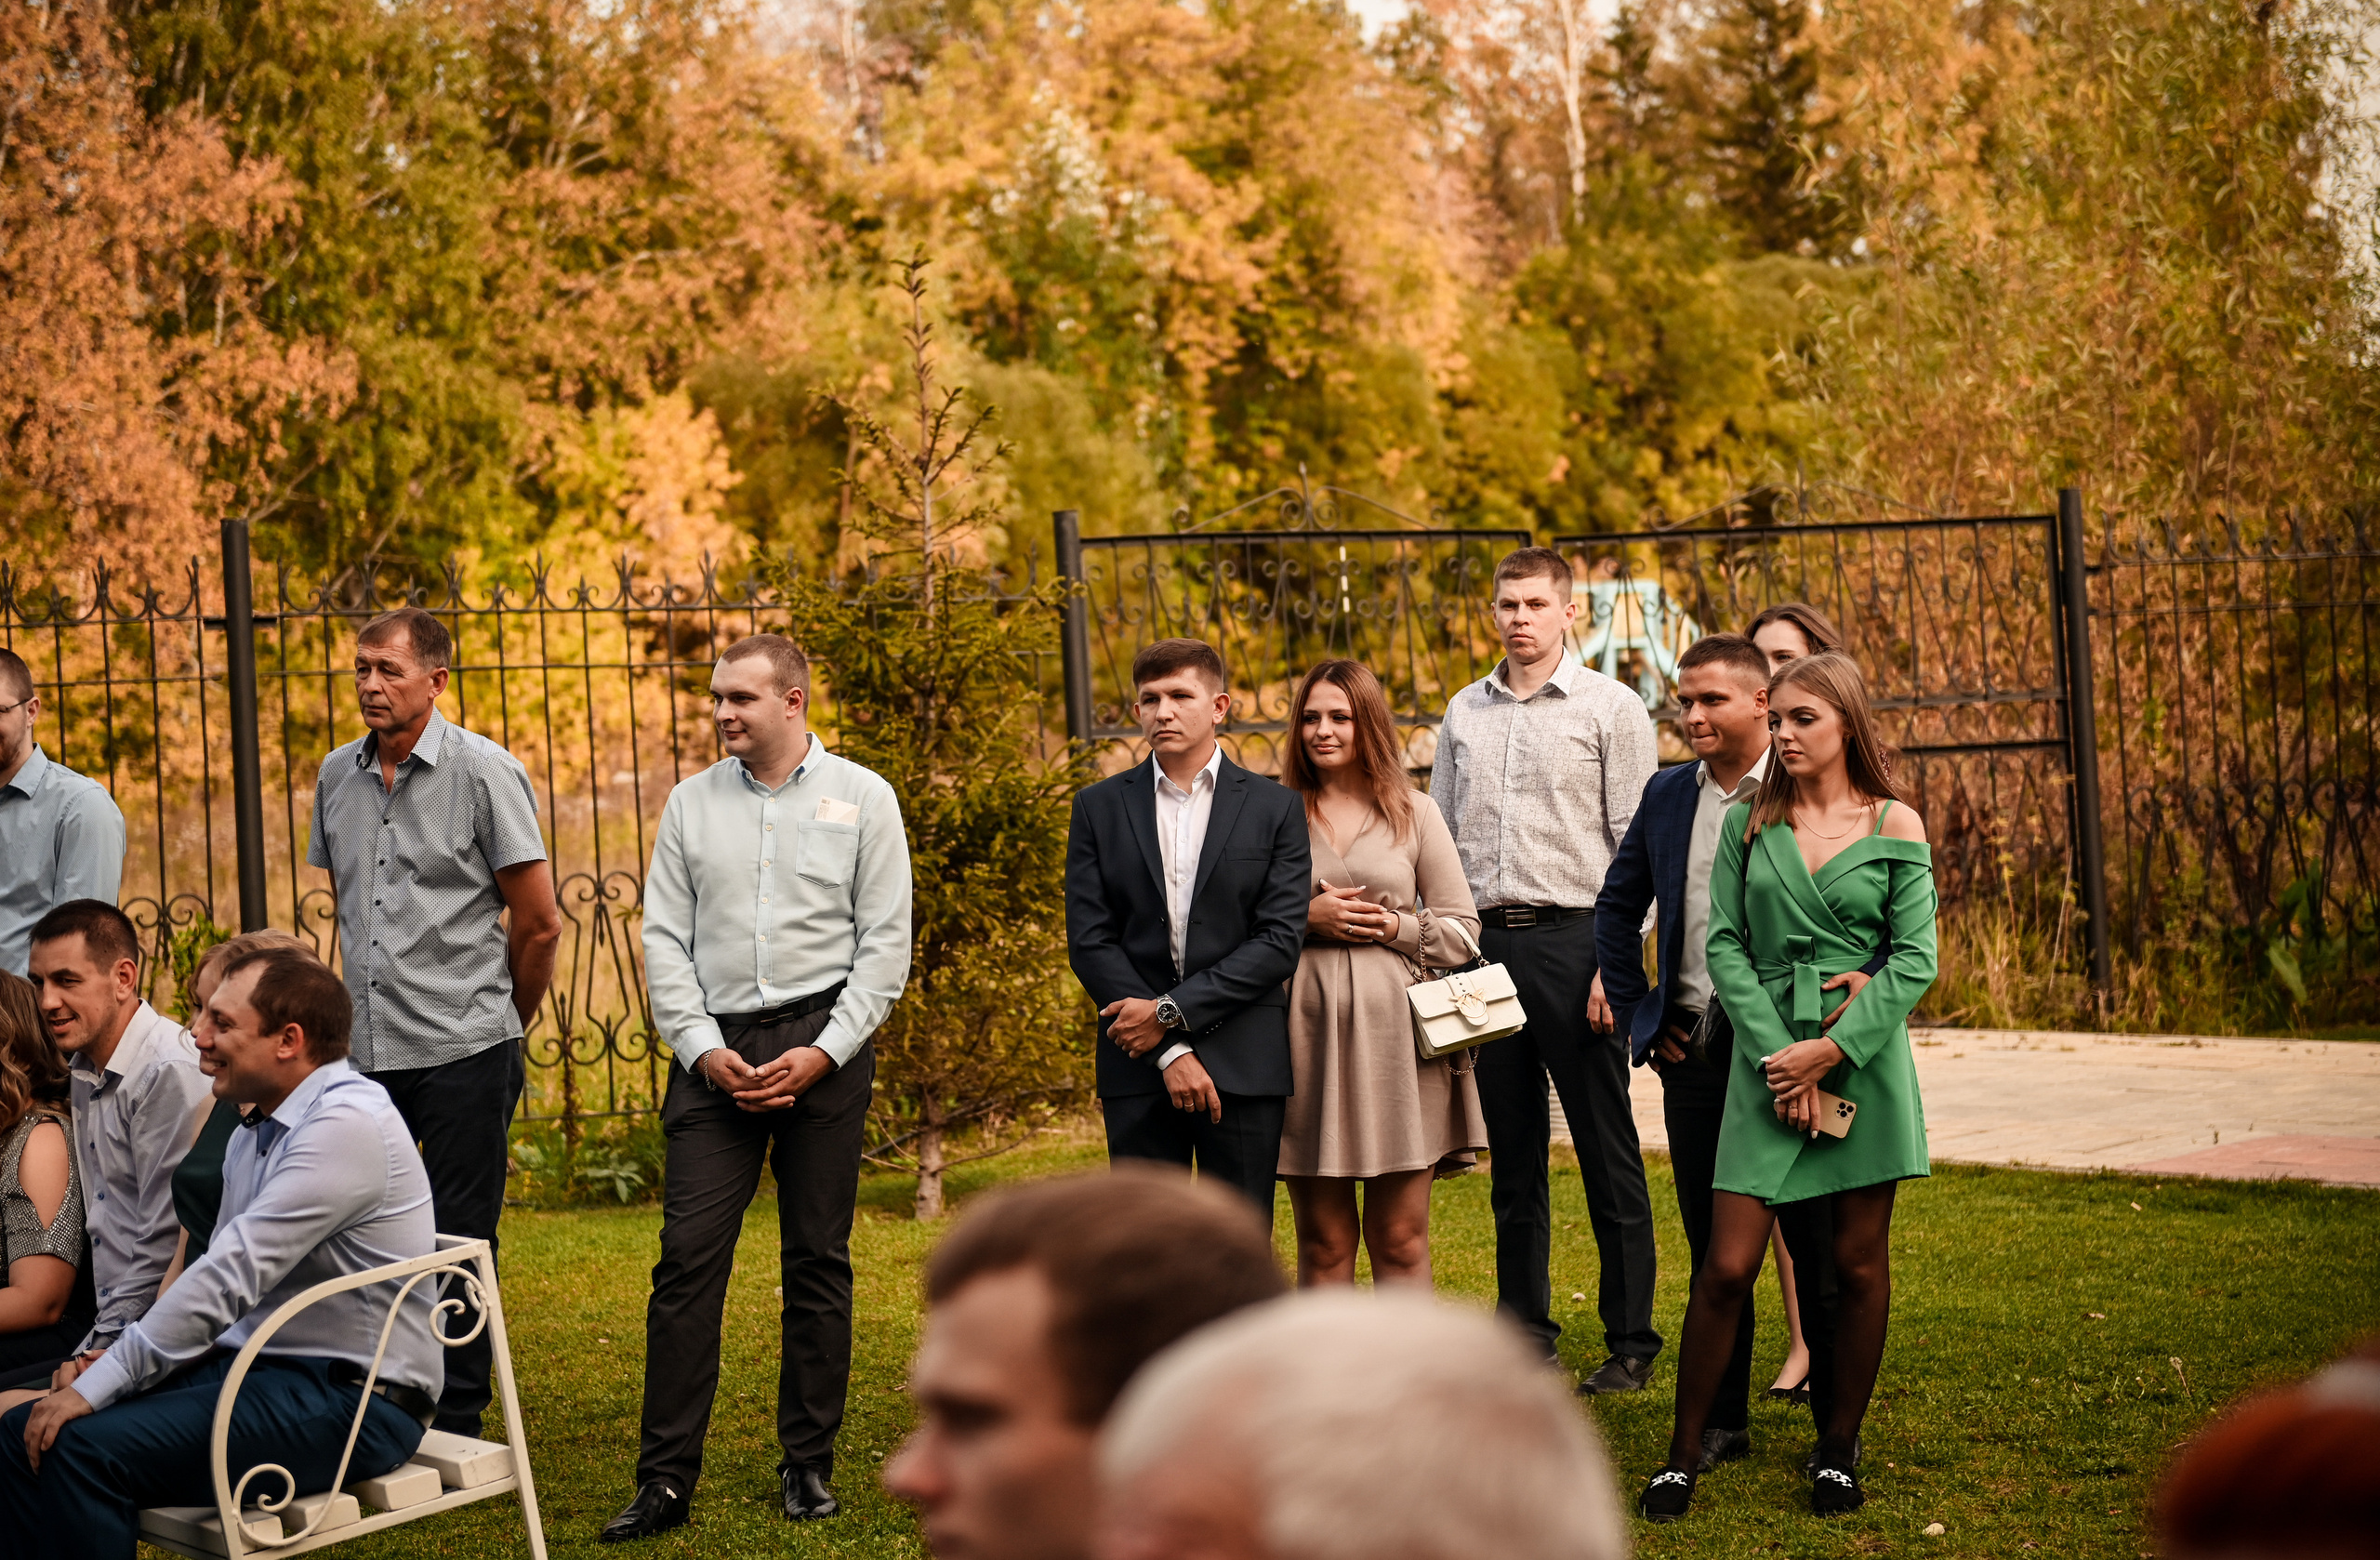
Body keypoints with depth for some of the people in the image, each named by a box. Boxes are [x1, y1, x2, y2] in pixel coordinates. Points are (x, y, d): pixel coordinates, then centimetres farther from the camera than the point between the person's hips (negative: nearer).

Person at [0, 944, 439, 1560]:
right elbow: (221, 1274, 18)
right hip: (249, 1366, 9)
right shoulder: (254, 1133, 15)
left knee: (86, 1448, -24)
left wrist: (97, 1387, -19)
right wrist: (112, 1363, 1)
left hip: (350, 1400, -9)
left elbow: (232, 1277, -22)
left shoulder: (348, 1124, -18)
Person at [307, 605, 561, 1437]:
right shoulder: (337, 775, 9)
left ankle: (456, 1428, 10)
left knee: (458, 1245, 1)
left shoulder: (485, 774, -7)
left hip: (462, 1054, -5)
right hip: (365, 1051, 5)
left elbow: (539, 924, -3)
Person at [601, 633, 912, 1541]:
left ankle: (809, 1464, 15)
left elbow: (886, 944, 0)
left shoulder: (861, 799, 3)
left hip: (823, 1041, -1)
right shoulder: (692, 803, 9)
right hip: (716, 1049, 1)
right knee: (687, 1257, -6)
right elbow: (665, 938, 8)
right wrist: (702, 1049, -4)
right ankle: (666, 1479, -3)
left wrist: (825, 1052, -9)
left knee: (818, 1260, 4)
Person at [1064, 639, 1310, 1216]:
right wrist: (1170, 1051, -9)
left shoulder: (1275, 809, 4)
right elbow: (1089, 942, 0)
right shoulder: (1099, 808, 7)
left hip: (1244, 1067, -1)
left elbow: (1281, 940, -4)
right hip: (1138, 1066, 1)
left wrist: (1172, 1011, -12)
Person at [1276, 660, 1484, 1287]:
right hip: (1307, 1032, 0)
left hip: (1398, 1036, 0)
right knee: (1323, 1240, 4)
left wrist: (1399, 927, -7)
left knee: (1401, 1239, 2)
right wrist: (1303, 917, -7)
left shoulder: (1414, 815, 9)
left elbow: (1464, 933, 9)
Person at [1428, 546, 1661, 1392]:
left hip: (1573, 938, -4)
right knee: (1512, 1155, 10)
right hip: (1485, 942, 4)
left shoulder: (1611, 709, 0)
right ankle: (1525, 1332, 18)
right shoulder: (1463, 713, 13)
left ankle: (1631, 1344, 5)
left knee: (1608, 1154, -1)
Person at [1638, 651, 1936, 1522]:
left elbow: (1914, 961, -2)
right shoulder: (1749, 822, 7)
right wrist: (1777, 1057, -9)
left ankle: (1839, 1448, 19)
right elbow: (1725, 945, 2)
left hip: (1865, 1057, -1)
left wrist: (1833, 1048, -12)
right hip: (1766, 1058, 1)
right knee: (1727, 1267, -4)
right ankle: (1685, 1453, 7)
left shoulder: (1894, 827, 2)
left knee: (1858, 1264, 5)